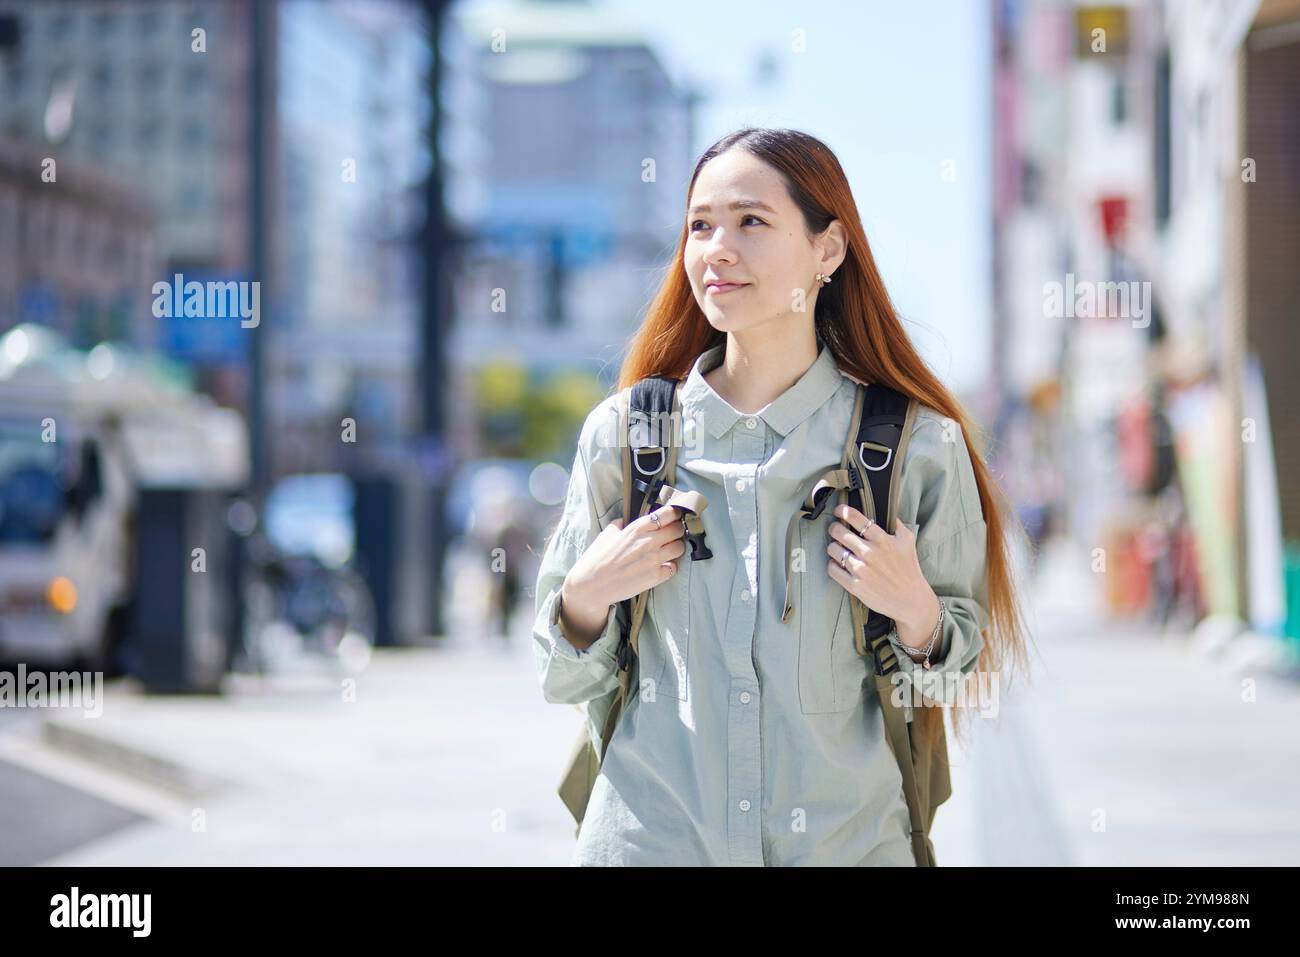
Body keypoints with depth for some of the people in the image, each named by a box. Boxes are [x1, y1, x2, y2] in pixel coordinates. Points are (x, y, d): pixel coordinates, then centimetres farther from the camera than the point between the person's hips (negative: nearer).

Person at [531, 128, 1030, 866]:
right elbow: (566, 679, 7)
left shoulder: (919, 447, -4)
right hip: (653, 832, 1)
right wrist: (587, 597, -12)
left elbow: (962, 670, 5)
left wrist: (914, 614, -13)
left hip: (846, 839, -1)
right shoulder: (620, 434, 0)